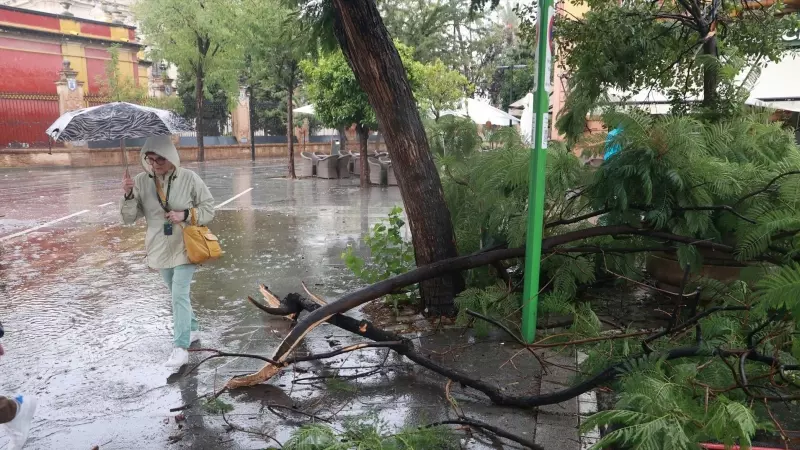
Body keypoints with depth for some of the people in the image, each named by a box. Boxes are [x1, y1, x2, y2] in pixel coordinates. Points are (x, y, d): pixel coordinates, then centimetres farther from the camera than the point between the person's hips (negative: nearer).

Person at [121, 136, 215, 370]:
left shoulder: (189, 178, -12)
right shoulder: (141, 181, -5)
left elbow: (208, 209, -4)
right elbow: (129, 218, -3)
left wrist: (186, 215, -21)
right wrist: (128, 195, -21)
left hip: (185, 247, -4)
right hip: (160, 248, 4)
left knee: (180, 295, -11)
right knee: (178, 294, 19)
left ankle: (181, 348, -6)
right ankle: (192, 329, 40)